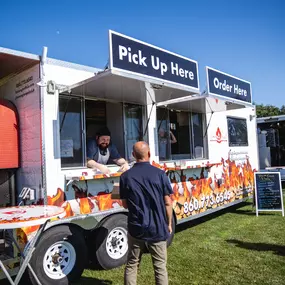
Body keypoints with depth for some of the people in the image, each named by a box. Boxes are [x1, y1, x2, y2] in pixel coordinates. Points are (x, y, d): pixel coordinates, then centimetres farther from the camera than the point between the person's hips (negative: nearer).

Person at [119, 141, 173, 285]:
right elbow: (167, 203, -6)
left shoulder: (125, 176, -5)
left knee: (131, 265, 18)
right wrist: (169, 224, 7)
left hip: (136, 229, 1)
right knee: (160, 266, 14)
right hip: (157, 229, -1)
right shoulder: (160, 174, -9)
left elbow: (125, 204, 3)